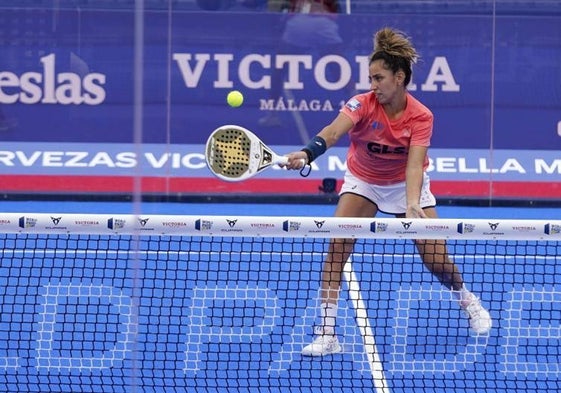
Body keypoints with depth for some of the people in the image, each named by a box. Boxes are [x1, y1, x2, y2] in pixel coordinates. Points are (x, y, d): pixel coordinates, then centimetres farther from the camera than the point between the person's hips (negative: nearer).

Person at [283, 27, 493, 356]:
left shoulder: (421, 117, -24)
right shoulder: (363, 104, -26)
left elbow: (415, 165, -34)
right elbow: (333, 132, -45)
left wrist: (412, 204, -52)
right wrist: (307, 154, -65)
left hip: (406, 184, 0)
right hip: (363, 181, 0)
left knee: (436, 258, -4)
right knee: (337, 245, -20)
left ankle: (468, 300, 30)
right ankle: (327, 332, -16)